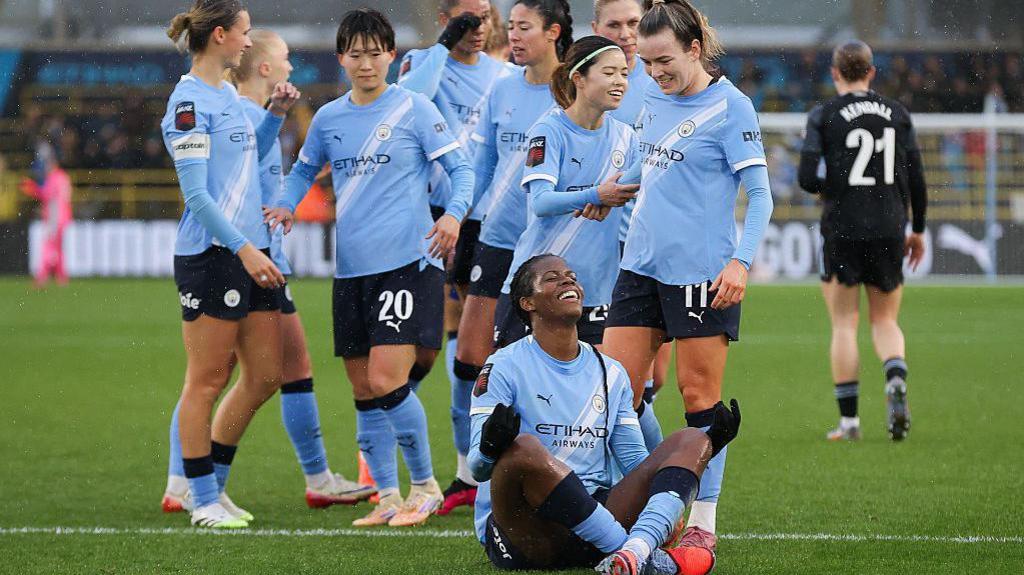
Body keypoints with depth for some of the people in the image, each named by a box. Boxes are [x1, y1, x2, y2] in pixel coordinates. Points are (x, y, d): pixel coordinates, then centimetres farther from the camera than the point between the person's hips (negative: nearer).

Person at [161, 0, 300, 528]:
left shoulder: (229, 94, 15)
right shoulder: (190, 101, -12)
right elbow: (197, 193, -16)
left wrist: (275, 114, 15)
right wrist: (243, 248, -21)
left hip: (250, 253, 9)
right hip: (209, 259, -9)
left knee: (265, 376, 9)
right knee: (208, 380, -2)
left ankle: (213, 481, 21)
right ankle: (203, 500, 6)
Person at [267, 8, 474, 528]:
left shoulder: (413, 108, -2)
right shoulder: (328, 118, 10)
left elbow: (460, 168, -1)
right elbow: (304, 169, 26)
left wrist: (454, 213, -20)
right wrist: (286, 206, 6)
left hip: (407, 263, -5)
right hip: (351, 270, 5)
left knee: (386, 382, -15)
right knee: (363, 393, 6)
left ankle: (425, 485, 2)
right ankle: (388, 498, 16)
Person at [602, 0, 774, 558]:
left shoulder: (729, 106, -9)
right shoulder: (655, 101, 11)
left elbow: (759, 193, -10)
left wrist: (741, 261, -19)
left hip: (701, 274, -7)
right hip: (642, 264, 7)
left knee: (700, 396, 0)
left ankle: (702, 522, 9)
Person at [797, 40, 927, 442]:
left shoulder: (823, 116, -4)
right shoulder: (897, 114, 5)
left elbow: (807, 179, -10)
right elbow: (916, 178, 4)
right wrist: (918, 229, 15)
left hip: (842, 230, -2)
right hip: (889, 231, 2)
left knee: (844, 325, 6)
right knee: (885, 321, 13)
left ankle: (849, 420, 3)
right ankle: (896, 380, -18)